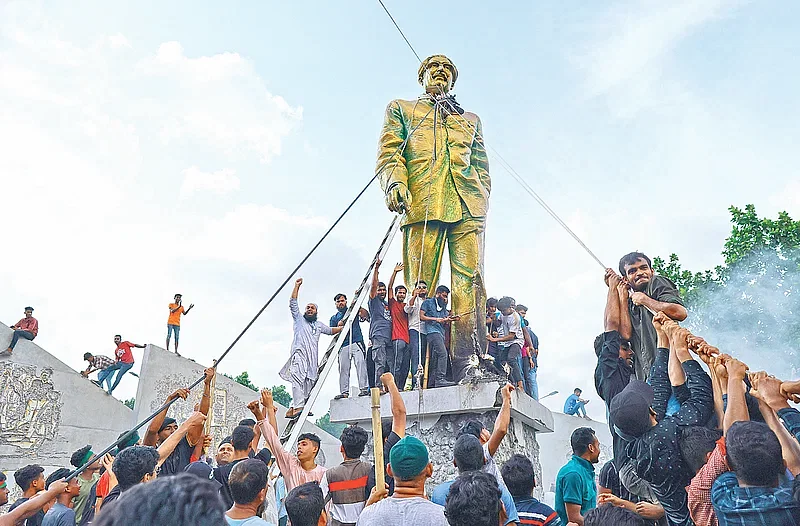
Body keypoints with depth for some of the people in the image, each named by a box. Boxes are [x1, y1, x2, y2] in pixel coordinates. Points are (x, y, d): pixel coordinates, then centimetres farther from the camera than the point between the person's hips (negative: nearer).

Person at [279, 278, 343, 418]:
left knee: (308, 383, -5)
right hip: (299, 352, -5)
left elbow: (331, 330, 43)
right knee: (298, 377, -24)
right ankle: (298, 406, -34)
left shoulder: (319, 325, 30)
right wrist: (297, 286, 7)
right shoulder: (299, 319, 19)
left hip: (313, 357, 5)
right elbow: (293, 303, 11)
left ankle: (294, 407, -1)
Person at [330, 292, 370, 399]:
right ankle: (344, 392, -2)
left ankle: (364, 388, -18)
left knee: (361, 364, -15)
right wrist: (339, 325, -4)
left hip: (356, 342, -3)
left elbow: (366, 315, -1)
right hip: (343, 345, 3)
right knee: (343, 368, -3)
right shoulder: (334, 318, 23)